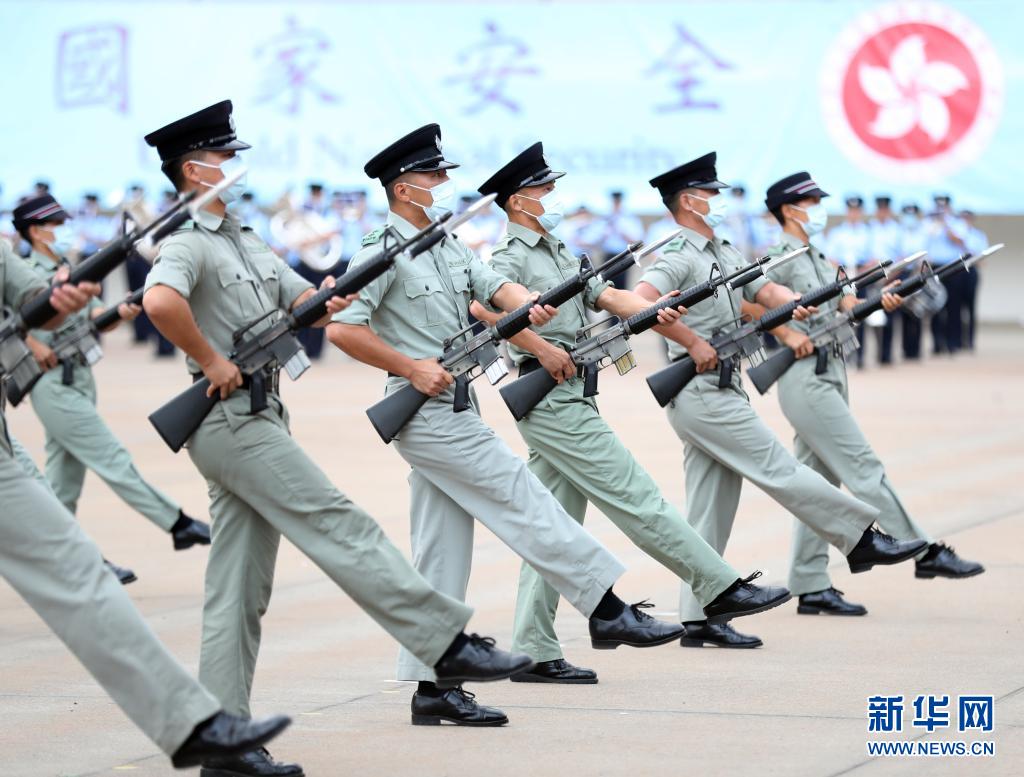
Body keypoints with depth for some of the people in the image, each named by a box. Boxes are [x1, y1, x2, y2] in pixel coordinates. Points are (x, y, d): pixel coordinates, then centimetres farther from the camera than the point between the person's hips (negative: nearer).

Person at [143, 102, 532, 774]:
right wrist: (211, 360, -22)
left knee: (241, 588, 7)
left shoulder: (249, 245, 20)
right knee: (341, 528, -9)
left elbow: (304, 301, 17)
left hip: (258, 421, 10)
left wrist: (326, 303, -5)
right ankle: (448, 644, -8)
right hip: (235, 422, -10)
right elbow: (160, 300, -31)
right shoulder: (188, 245, -10)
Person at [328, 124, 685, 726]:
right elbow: (341, 328, -17)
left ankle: (432, 687, 9)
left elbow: (496, 286, 4)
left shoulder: (451, 249, 16)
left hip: (453, 411, 9)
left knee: (443, 548, 7)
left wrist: (528, 305, -17)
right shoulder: (383, 254, -11)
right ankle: (608, 612, -5)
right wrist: (411, 366, -19)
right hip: (428, 411, -9)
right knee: (524, 500, -8)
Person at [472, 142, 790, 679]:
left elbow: (606, 296, 10)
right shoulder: (512, 257, -8)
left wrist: (653, 312, -8)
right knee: (638, 500, -5)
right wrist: (544, 349, -25)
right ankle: (719, 589, -2)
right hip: (555, 402, -10)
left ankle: (534, 652, 8)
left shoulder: (557, 255, 21)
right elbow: (482, 305, -27)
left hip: (567, 402, 10)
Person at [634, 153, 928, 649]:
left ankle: (699, 617, 9)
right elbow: (641, 301, -26)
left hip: (719, 392, 10)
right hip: (704, 395, -10)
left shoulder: (722, 252, 18)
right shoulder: (679, 255, -12)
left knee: (711, 508, 8)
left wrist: (791, 303, -4)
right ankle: (861, 538, 4)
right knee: (779, 471, -3)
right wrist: (692, 342, -24)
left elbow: (763, 291, 17)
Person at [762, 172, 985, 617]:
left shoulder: (817, 258, 20)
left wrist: (882, 302, -6)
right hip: (806, 379, -10)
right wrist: (787, 332, -23)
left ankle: (810, 588, 9)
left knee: (820, 484, 8)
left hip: (829, 378, 10)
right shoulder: (781, 256, -7)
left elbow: (846, 305, 13)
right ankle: (924, 553, -6)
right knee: (863, 468, -7)